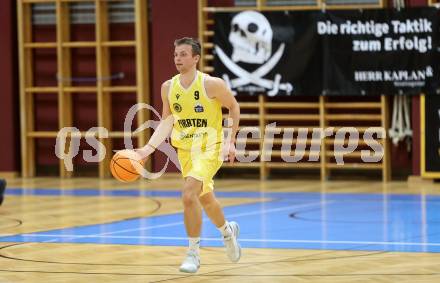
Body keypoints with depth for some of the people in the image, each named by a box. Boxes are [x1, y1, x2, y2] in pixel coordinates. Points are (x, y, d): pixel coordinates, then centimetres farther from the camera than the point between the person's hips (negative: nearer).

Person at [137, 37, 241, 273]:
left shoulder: (212, 84, -16)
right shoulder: (168, 87, -2)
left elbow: (234, 107, -2)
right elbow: (167, 121, 7)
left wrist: (231, 141, -6)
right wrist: (149, 147, -4)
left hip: (210, 148, -6)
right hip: (185, 149, 6)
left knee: (188, 194, -24)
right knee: (205, 198, 20)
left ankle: (194, 253, -12)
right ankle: (228, 231, 51)